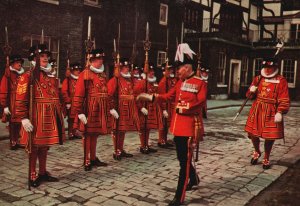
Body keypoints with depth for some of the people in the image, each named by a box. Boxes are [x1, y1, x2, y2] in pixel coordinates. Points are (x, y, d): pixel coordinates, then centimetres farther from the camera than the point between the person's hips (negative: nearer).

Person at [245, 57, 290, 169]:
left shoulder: (281, 81, -5)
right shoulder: (258, 79, 8)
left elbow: (284, 99, -9)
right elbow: (250, 95, 15)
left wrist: (280, 112, -19)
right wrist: (251, 91, -8)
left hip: (272, 112, -3)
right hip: (257, 110, 4)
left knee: (270, 136, 4)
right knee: (253, 133, 6)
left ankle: (266, 159, 24)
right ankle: (257, 152, 35)